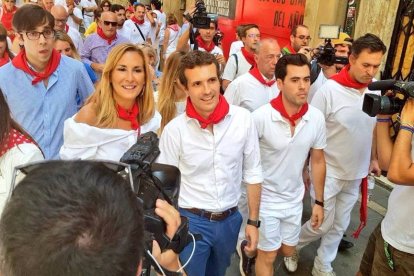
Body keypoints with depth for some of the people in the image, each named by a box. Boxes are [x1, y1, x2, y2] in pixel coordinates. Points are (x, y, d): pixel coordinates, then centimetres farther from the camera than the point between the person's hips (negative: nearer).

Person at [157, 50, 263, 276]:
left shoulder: (243, 119, -11)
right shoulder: (174, 130, -17)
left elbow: (252, 173, -1)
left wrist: (253, 221, 2)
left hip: (230, 219, 3)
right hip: (191, 221, -3)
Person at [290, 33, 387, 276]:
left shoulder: (376, 90, -3)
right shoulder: (329, 89, -18)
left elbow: (374, 126, 12)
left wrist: (373, 158, 14)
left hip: (356, 173, 5)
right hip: (328, 171, -5)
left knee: (340, 225, 16)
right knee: (323, 223, 6)